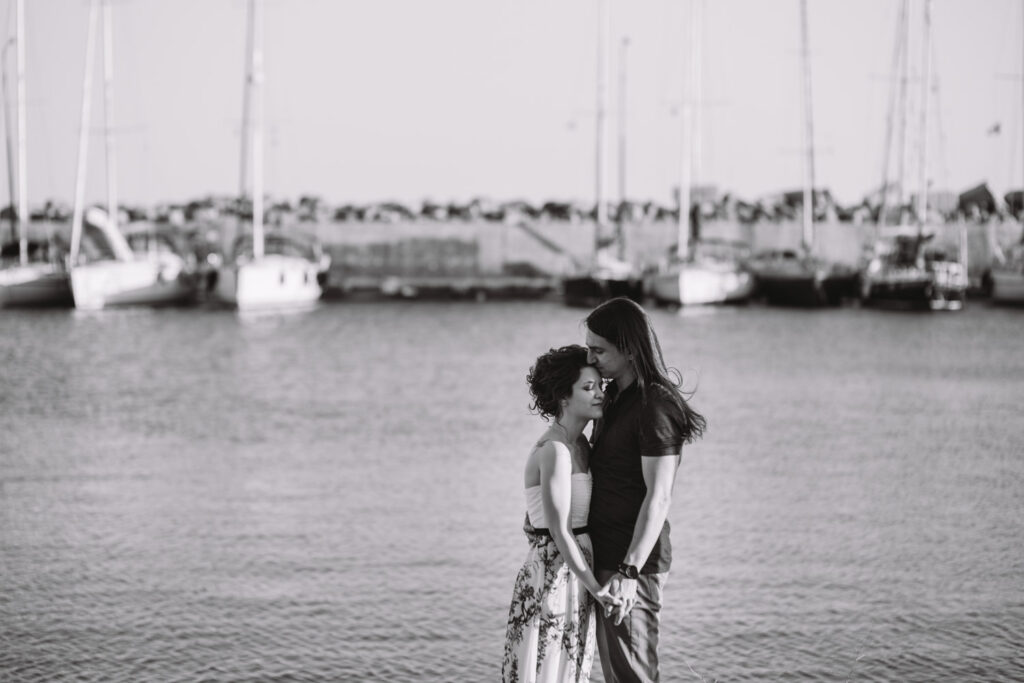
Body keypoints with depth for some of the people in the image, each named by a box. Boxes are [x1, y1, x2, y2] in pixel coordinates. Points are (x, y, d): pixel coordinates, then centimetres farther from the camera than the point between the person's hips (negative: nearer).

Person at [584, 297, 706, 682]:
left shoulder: (655, 407, -17)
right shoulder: (615, 395, 13)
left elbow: (658, 497, -21)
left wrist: (629, 571, -25)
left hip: (634, 563, -9)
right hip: (606, 557, 9)